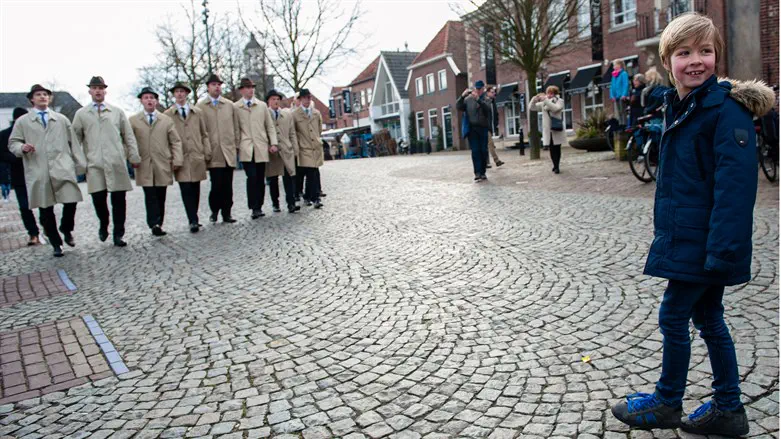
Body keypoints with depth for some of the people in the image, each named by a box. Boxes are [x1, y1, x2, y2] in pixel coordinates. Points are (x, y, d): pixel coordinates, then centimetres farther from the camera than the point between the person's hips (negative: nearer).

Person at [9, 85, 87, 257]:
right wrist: (22, 147, -12)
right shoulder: (22, 121, 13)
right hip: (38, 173, 0)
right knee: (45, 210, 3)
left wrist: (81, 164, 5)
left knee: (70, 203, -10)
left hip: (63, 169, 0)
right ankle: (56, 244, 16)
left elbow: (73, 142, 11)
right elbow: (12, 143, 11)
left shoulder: (62, 119, 16)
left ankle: (67, 231, 18)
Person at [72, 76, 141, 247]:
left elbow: (129, 136, 11)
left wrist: (134, 157, 7)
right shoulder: (81, 114, 12)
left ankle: (118, 235, 9)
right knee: (98, 198, -5)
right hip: (94, 164, 0)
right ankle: (103, 226, 24)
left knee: (119, 199, -1)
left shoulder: (117, 112, 12)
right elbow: (75, 139, 12)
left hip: (117, 162, 0)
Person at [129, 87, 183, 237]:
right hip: (144, 166, -2)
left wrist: (177, 160, -1)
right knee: (150, 196, -9)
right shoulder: (133, 120, 9)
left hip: (163, 166, 2)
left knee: (160, 197, 3)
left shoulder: (166, 120, 13)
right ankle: (154, 224, -12)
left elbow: (176, 142, 10)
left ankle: (158, 225, 11)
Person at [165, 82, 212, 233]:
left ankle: (193, 219, 18)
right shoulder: (167, 115, 7)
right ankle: (193, 221, -8)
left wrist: (207, 152, 5)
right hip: (180, 158, -2)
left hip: (197, 157, 2)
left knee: (195, 190, 6)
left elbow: (204, 134, 15)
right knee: (186, 190, -9)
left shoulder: (198, 112, 14)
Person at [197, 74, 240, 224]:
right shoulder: (200, 107, 3)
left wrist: (237, 145, 8)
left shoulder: (230, 105, 13)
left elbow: (236, 127, 14)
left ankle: (227, 213, 12)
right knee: (217, 184, -7)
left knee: (228, 185, 3)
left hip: (229, 150, 3)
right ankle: (214, 211, 13)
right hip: (213, 152, -3)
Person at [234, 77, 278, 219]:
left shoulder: (262, 105, 14)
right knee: (252, 177, -13)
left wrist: (273, 143, 4)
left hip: (261, 148, 3)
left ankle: (259, 207, 13)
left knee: (260, 178, 4)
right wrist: (235, 146, -2)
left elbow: (270, 126, 14)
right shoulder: (235, 107, 5)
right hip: (246, 149, -3)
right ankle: (254, 208, -7)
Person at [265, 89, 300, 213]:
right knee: (273, 180, 5)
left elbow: (292, 133, 13)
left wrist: (295, 149, 7)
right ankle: (275, 204, 14)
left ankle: (291, 204, -9)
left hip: (286, 150, 1)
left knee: (289, 178, -7)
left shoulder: (288, 114, 14)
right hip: (271, 151, -1)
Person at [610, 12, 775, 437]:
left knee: (674, 316, 2)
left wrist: (722, 248, -25)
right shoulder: (678, 107, 10)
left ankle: (666, 404, 22)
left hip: (704, 240, -9)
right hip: (684, 237, 9)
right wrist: (665, 228, 18)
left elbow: (735, 184, -22)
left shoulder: (727, 108, -16)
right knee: (707, 318, 15)